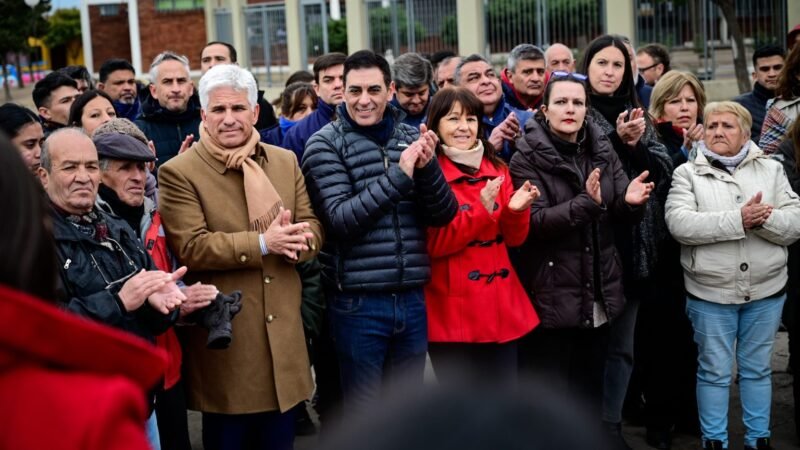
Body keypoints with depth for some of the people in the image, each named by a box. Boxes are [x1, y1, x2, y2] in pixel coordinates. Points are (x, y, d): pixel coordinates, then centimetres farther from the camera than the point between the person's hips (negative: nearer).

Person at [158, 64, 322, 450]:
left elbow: (313, 229, 6)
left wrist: (296, 239, -18)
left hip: (283, 332, 5)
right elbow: (190, 247, -17)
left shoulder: (285, 161, 8)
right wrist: (262, 243, -25)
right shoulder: (179, 173, -8)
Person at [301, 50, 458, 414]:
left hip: (412, 299, 4)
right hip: (358, 303, -4)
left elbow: (444, 216, 2)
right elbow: (340, 220, -15)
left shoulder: (411, 138, 7)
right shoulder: (325, 145, -4)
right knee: (363, 412, 7)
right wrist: (399, 175, -21)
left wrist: (427, 167, -16)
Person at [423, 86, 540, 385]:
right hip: (453, 312, -5)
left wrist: (515, 211, -12)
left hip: (501, 306, 6)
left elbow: (513, 239, 9)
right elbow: (433, 244, -13)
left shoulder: (497, 169, 11)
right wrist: (482, 210, -20)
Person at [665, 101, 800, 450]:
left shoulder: (771, 169, 5)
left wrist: (764, 219, -23)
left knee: (757, 369, 15)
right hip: (711, 292, -2)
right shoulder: (688, 173, -2)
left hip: (766, 290, 2)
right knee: (714, 371, 8)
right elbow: (679, 224, -18)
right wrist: (739, 219, -23)